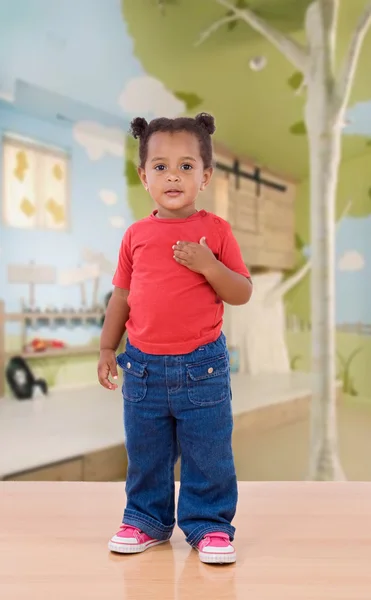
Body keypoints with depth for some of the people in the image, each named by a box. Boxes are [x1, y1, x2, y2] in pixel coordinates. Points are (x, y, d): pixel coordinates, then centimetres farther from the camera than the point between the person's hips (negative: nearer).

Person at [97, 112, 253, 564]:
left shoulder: (215, 230, -4)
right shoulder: (136, 236, 3)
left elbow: (243, 293, -5)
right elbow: (122, 295, 10)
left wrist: (208, 265, -20)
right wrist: (107, 348, 7)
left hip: (202, 366, -2)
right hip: (143, 365, 3)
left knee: (208, 456, 7)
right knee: (144, 455, 15)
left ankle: (209, 525, 25)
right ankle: (147, 520, 34)